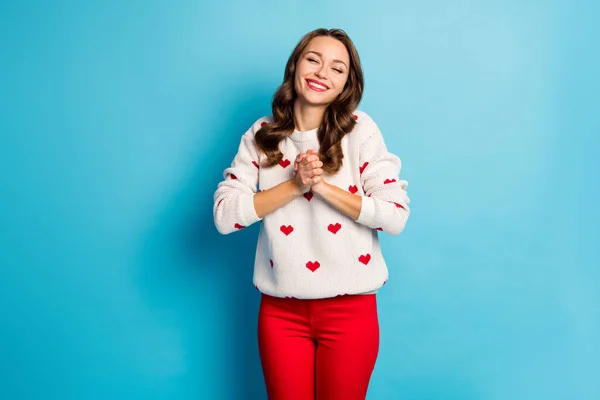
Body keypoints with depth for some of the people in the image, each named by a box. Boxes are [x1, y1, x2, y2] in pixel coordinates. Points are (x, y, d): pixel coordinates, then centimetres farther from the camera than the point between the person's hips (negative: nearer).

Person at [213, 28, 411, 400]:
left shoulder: (360, 129, -6)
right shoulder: (262, 134, 0)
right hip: (280, 311, 2)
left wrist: (323, 186, -19)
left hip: (349, 310, -1)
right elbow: (224, 214, -7)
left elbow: (396, 215, -11)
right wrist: (295, 185, -16)